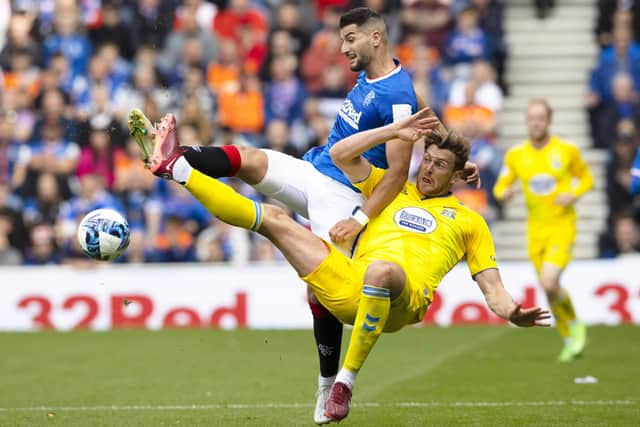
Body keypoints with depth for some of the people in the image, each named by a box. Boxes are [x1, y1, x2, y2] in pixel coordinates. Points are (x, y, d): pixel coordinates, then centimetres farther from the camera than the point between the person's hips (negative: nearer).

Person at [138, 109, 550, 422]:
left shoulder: (468, 221, 21)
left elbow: (491, 285, 13)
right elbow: (340, 154, 23)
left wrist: (511, 312, -9)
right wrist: (395, 131, 20)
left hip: (402, 299, -4)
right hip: (349, 286, 4)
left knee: (381, 269, -44)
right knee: (273, 217, -3)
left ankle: (347, 380, -36)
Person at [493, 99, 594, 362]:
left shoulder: (567, 150, -5)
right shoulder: (515, 155, 1)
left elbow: (586, 178, 8)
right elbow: (501, 187, 10)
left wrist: (574, 194, -12)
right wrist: (504, 193, -14)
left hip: (562, 226, -4)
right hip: (536, 230, 4)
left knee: (549, 283, -21)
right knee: (549, 289, 7)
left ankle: (575, 324, 5)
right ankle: (570, 340, 26)